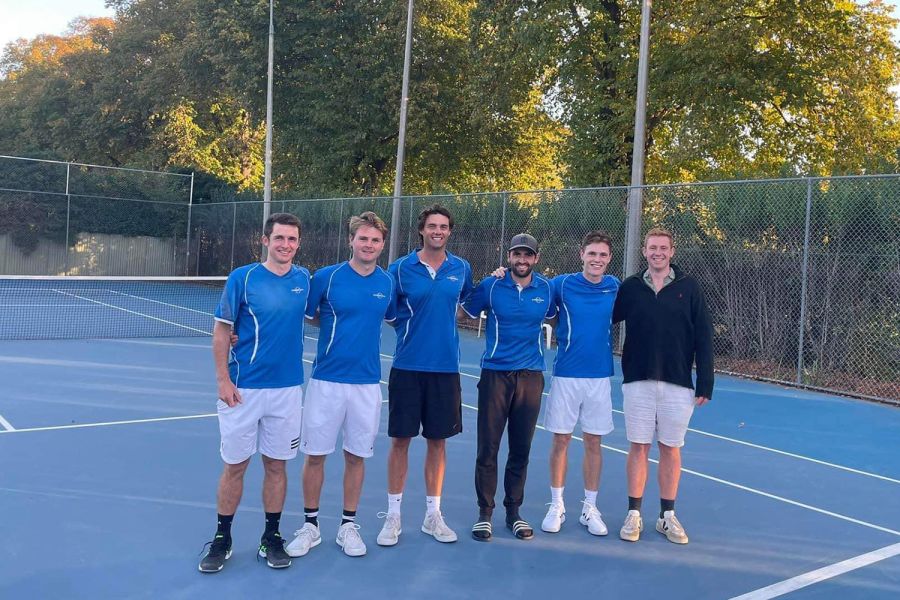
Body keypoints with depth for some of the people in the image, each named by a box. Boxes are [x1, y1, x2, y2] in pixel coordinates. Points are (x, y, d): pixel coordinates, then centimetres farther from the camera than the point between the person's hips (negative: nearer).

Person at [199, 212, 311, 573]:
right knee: (235, 465, 7)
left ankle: (272, 537, 24)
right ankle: (222, 539, 22)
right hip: (243, 389, -2)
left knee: (276, 465, 10)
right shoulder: (242, 278, -6)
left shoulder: (304, 279, 3)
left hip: (287, 389, 3)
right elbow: (222, 330, -4)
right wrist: (223, 379, -10)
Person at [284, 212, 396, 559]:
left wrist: (362, 326, 4)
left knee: (356, 455, 9)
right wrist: (338, 327, -5)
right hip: (326, 379, -2)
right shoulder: (326, 277, -6)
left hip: (367, 383, 2)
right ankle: (310, 525, 22)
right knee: (315, 454, 6)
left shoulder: (388, 283, 2)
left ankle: (348, 525, 24)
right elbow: (307, 316, 3)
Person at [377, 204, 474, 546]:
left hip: (446, 368, 2)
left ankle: (433, 514, 23)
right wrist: (407, 326, -5)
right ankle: (393, 515, 17)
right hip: (407, 367, -2)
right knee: (400, 439, 4)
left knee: (437, 441, 10)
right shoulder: (400, 268, -3)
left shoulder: (461, 269, 4)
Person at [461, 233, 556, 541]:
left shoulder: (547, 289, 4)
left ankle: (513, 510, 23)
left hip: (531, 375, 2)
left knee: (521, 449, 8)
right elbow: (464, 313, 8)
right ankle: (484, 512, 13)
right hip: (495, 374, -2)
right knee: (488, 447, 0)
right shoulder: (490, 286, -1)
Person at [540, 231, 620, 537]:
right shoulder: (562, 284, -5)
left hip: (600, 376, 2)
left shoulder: (615, 287, 2)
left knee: (593, 442, 8)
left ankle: (590, 508, 21)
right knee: (560, 440, 5)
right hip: (566, 375, -2)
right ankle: (556, 506, 19)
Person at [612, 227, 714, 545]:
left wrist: (705, 382, -4)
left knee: (671, 449, 8)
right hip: (638, 382, 0)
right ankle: (634, 515, 15)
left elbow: (703, 337, -1)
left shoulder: (689, 287, 0)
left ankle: (667, 516, 20)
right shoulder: (630, 287, 3)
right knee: (638, 447, 4)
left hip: (678, 384, 0)